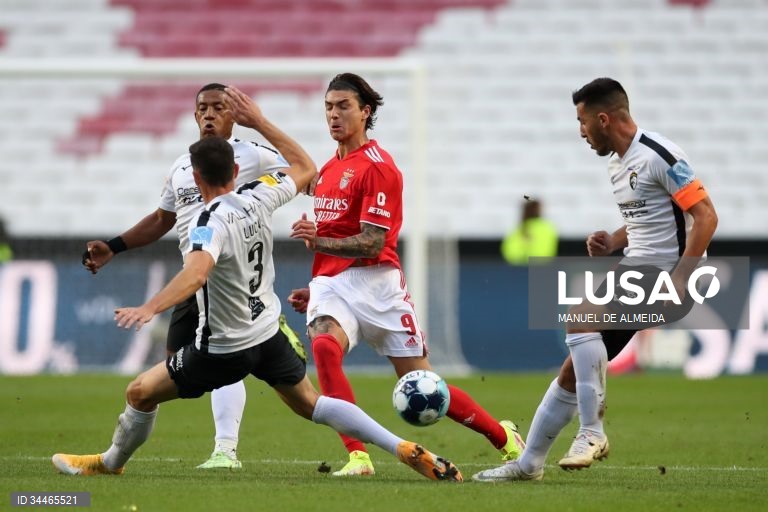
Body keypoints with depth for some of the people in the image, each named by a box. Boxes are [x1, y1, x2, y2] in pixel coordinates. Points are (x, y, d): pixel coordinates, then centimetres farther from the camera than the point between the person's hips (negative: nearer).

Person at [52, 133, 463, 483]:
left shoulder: (210, 223, -26)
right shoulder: (258, 198, -7)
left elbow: (196, 273, -45)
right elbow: (306, 169, 11)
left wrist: (149, 309, -57)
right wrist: (260, 121, 13)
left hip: (224, 348, -7)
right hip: (269, 335, 7)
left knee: (141, 392, 10)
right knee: (311, 404, 18)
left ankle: (110, 463, 30)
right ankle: (407, 450, 9)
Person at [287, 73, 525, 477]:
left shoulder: (377, 167, -8)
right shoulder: (329, 169, 18)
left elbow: (371, 244, -16)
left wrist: (318, 242, -30)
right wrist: (315, 289, 28)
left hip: (375, 283, -6)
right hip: (331, 284, 6)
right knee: (323, 346, -29)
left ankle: (505, 438, 22)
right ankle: (357, 456, -33)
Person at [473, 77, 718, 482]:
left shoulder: (659, 156, -15)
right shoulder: (616, 164, 14)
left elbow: (705, 216, -18)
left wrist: (678, 282, -24)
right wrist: (612, 242, 7)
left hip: (665, 276, -9)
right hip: (635, 271, 9)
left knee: (579, 311, -29)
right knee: (572, 372, 8)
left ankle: (592, 433, -24)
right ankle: (528, 463, 19)